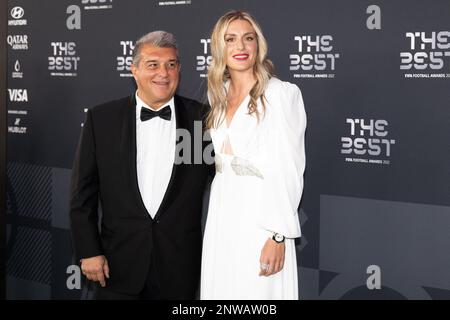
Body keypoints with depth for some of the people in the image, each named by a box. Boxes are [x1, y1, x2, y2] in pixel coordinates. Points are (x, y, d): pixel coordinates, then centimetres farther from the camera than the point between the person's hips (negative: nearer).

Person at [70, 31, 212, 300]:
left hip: (180, 267, 0)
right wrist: (89, 252, -2)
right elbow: (83, 193, 3)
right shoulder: (102, 119, 1)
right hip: (119, 266, 0)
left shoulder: (201, 117, 0)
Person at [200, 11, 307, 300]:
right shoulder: (219, 95, 12)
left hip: (261, 218, -6)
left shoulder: (282, 94, -8)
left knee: (258, 293, -3)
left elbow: (289, 171, -13)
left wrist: (278, 236, -18)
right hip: (221, 216, 6)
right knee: (220, 290, 10)